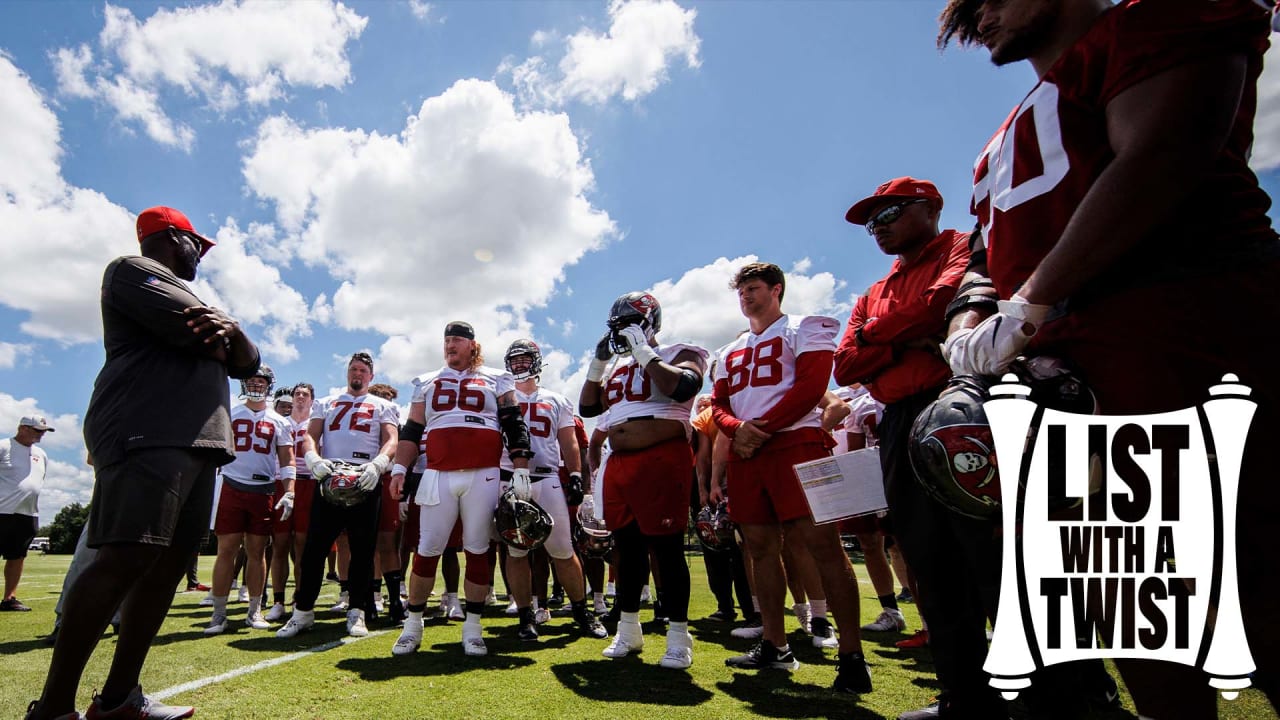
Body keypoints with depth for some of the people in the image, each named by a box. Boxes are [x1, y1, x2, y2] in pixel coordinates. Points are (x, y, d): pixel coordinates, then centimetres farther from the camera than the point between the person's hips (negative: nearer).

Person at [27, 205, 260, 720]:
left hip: (198, 444, 9)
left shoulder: (186, 296, 32)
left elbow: (247, 364, 20)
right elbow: (196, 334, -14)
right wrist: (221, 338, 8)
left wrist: (229, 331, -2)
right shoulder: (134, 270, 6)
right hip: (147, 435, -9)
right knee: (126, 560, -16)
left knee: (170, 563, 5)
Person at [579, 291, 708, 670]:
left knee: (666, 548, -3)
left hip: (662, 461, -7)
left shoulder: (678, 354, 1)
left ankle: (678, 635, 11)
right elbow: (587, 407, 19)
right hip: (619, 465, 7)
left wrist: (643, 350, -13)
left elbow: (682, 388, -21)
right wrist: (598, 361, 10)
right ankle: (628, 630, 28)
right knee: (626, 546, 14)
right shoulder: (618, 368, 20)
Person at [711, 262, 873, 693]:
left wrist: (762, 427, -12)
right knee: (761, 547, 8)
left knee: (822, 544, -11)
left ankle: (852, 654, -4)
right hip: (745, 452, 7)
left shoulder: (804, 329, 5)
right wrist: (738, 428, -6)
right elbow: (719, 405, 17)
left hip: (794, 443, -7)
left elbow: (810, 387, -8)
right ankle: (774, 646, 19)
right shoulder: (730, 352, 24)